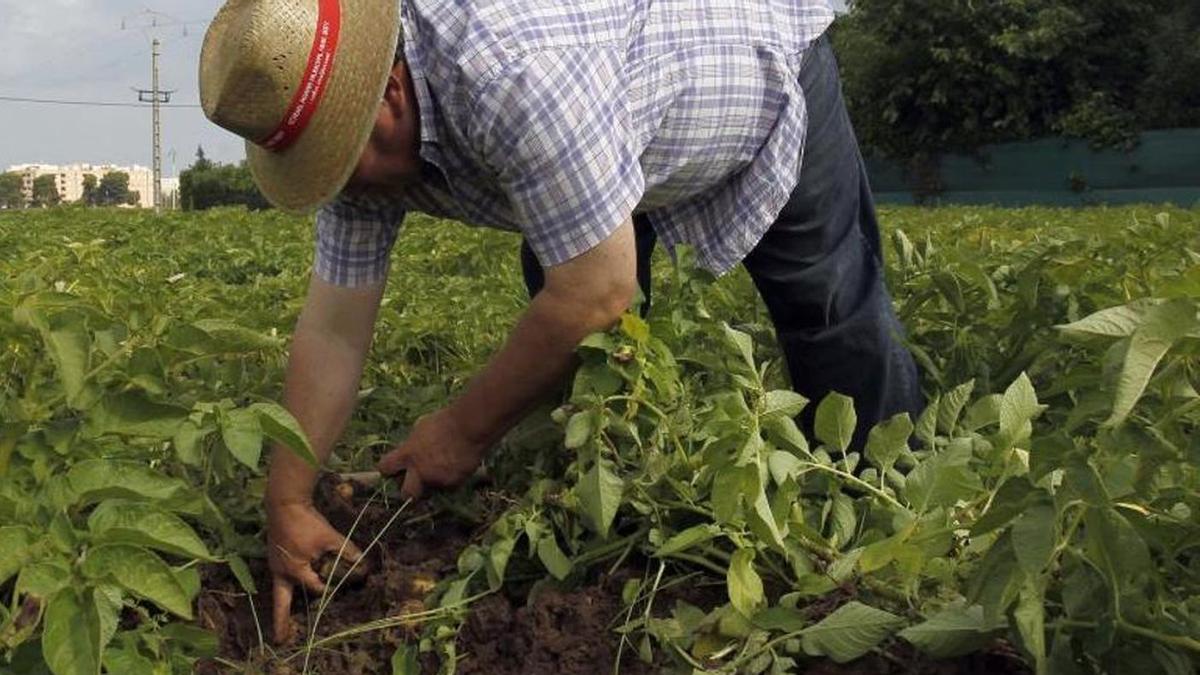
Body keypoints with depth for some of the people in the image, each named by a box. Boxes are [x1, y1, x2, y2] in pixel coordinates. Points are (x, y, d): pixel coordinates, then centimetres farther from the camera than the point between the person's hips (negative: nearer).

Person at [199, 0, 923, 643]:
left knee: (834, 316, 0)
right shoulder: (366, 126, -19)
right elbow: (332, 328, -14)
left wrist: (465, 434, -27)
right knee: (571, 346, 1)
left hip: (763, 66, -6)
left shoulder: (511, 62, -46)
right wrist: (288, 501, -17)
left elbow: (598, 292, -40)